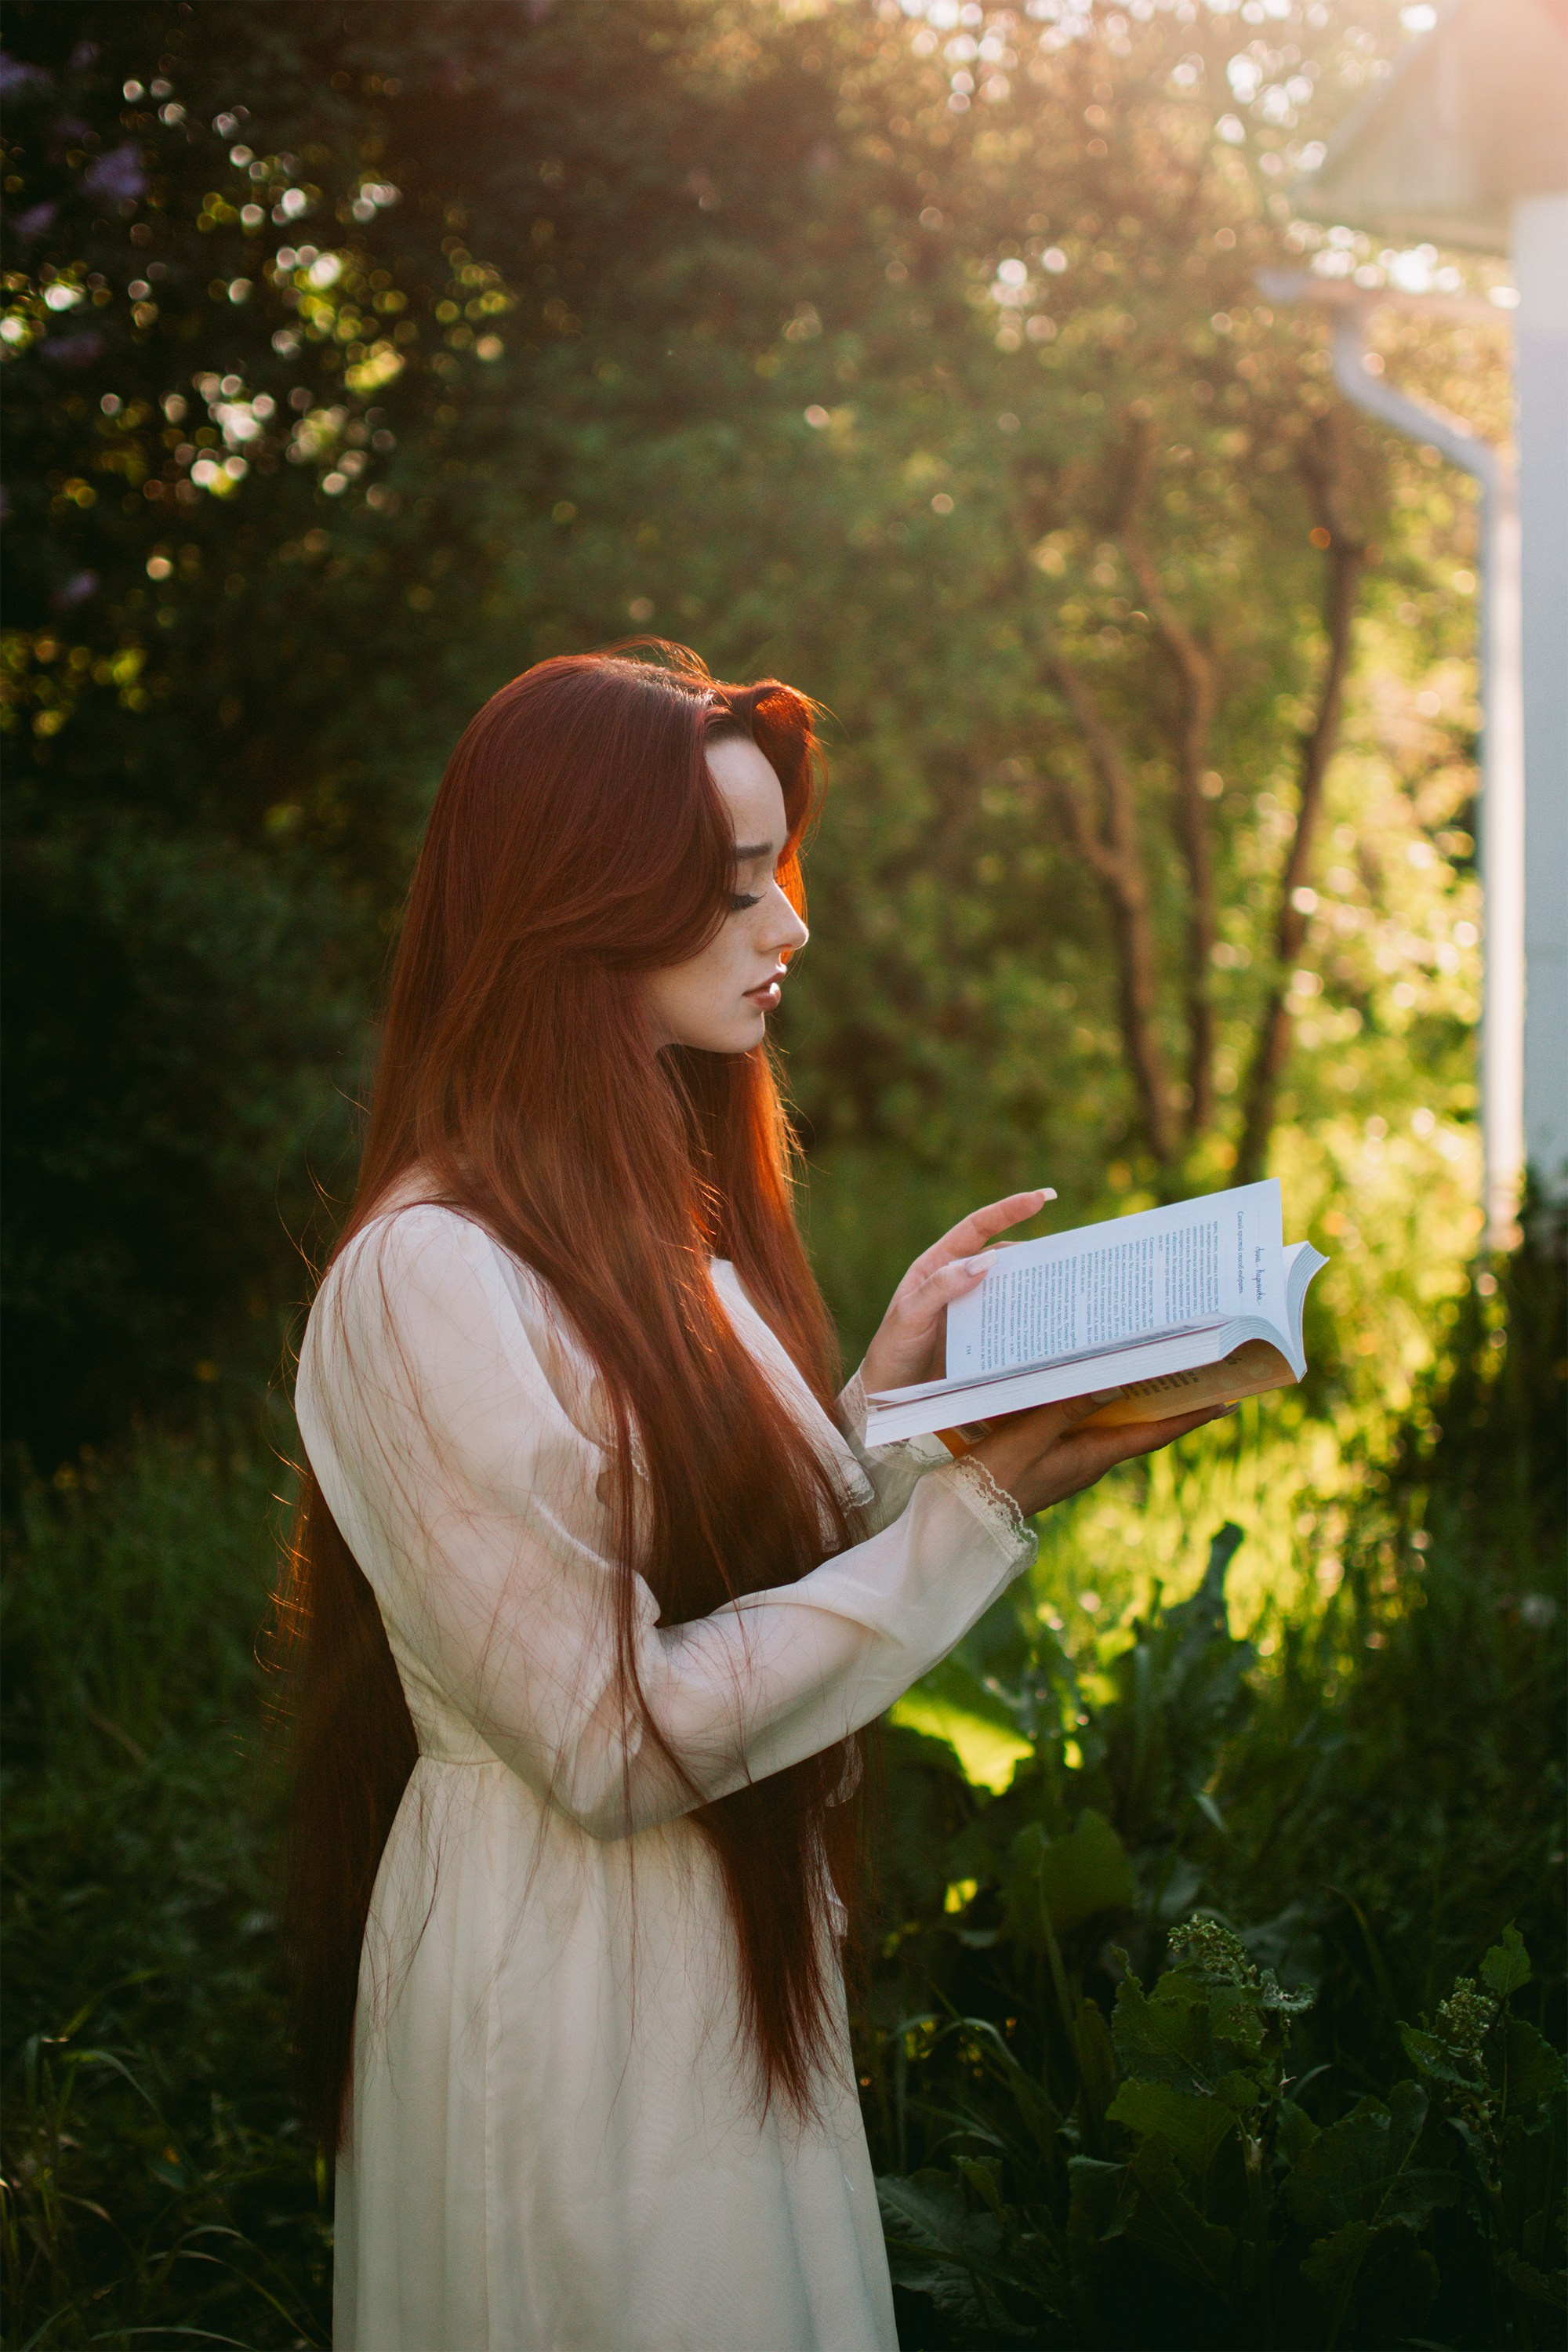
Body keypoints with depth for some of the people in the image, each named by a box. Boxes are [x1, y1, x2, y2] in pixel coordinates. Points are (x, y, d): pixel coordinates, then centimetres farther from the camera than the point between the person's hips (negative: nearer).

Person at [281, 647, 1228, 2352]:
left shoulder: (660, 1218, 8)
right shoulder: (433, 1275, -22)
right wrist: (980, 1511, -23)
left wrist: (895, 1385, -3)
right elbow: (614, 1741, -23)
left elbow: (758, 1566, 9)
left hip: (739, 1946, 9)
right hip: (569, 1999, -9)